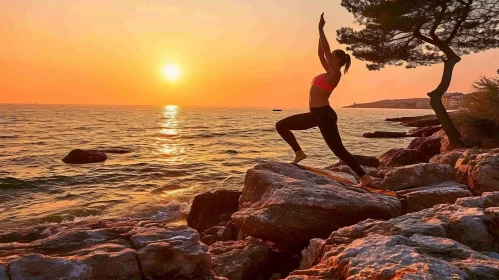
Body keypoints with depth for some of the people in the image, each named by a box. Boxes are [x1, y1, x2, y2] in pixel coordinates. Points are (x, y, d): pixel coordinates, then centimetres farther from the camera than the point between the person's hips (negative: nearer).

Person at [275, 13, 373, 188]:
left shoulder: (335, 73, -9)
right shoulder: (330, 72, 15)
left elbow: (325, 51, -15)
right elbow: (320, 54, 20)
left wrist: (321, 29, -9)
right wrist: (320, 32, 18)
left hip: (324, 115, -9)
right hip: (316, 114, 9)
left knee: (338, 150, -6)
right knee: (281, 126, 9)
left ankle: (364, 177, 3)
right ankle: (299, 153, 12)